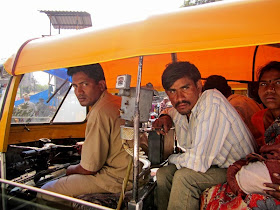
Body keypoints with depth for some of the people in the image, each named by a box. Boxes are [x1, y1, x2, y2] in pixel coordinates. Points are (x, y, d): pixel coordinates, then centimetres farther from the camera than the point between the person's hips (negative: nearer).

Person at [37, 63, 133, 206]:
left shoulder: (99, 113, -24)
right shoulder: (118, 101, 7)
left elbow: (89, 168, -17)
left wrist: (71, 170, 4)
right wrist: (86, 146, 21)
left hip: (117, 178, -10)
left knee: (46, 192, -5)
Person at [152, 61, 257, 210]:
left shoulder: (212, 102, -29)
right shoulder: (185, 107, -4)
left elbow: (197, 162, -33)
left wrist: (171, 158, -10)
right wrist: (167, 116, -2)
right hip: (214, 165, 8)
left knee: (184, 176, -27)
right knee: (163, 174, -2)